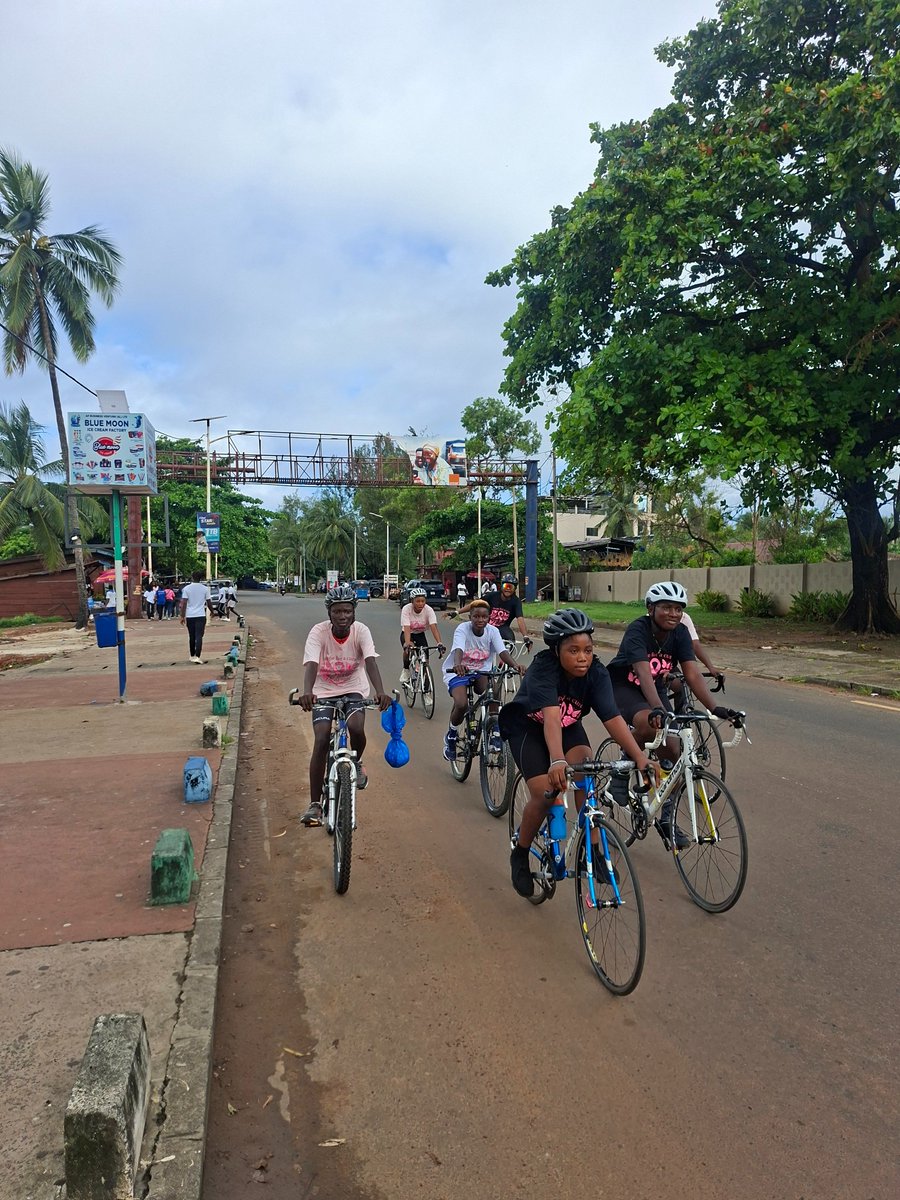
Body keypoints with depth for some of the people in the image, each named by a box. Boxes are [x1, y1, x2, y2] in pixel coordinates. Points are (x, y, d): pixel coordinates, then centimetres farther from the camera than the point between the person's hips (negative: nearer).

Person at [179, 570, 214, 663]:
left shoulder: (186, 588, -1)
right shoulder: (205, 588, -1)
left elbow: (184, 603, -6)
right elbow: (209, 602, 4)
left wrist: (183, 616, -3)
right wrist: (211, 611, 22)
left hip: (189, 616, 1)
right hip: (201, 615, -1)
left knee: (191, 636, 13)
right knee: (199, 636, -4)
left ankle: (192, 656, 23)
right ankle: (197, 656, -16)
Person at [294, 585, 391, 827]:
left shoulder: (361, 631, -19)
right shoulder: (318, 632, -21)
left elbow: (370, 661, -33)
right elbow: (311, 664, -34)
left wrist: (380, 691, -51)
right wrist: (307, 692, -55)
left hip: (354, 689, 0)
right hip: (324, 691, 0)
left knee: (356, 728, -27)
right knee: (321, 741, -13)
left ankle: (356, 764, 9)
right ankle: (314, 804, -3)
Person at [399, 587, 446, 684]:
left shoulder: (428, 610, -24)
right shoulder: (406, 609, -27)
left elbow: (434, 627, -34)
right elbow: (406, 628, -36)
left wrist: (439, 643, -49)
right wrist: (407, 643, -53)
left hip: (420, 634, 2)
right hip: (407, 634, -2)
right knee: (409, 649, -32)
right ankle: (406, 670, -5)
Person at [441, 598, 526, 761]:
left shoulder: (492, 631, -10)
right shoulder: (463, 629, -19)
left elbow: (502, 651, -24)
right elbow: (458, 649, -38)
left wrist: (515, 664, -45)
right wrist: (457, 665, -61)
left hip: (481, 671, 3)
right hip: (458, 672, -3)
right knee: (461, 705, -26)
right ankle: (451, 734, 6)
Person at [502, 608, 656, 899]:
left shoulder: (596, 673, -23)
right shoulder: (543, 668, -34)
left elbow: (613, 718, -32)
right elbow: (551, 716, -48)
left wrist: (640, 757, -46)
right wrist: (557, 761, -63)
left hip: (569, 727, 4)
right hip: (528, 729, -3)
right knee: (545, 794, -18)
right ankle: (520, 855, 8)